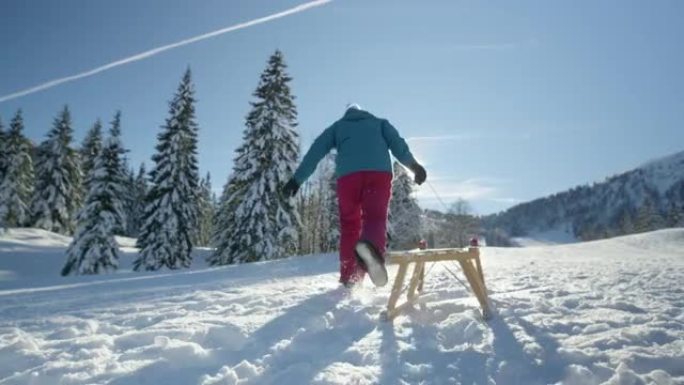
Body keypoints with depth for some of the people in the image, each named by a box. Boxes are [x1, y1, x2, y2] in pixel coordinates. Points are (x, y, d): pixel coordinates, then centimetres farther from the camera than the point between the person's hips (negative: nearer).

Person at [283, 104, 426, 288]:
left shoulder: (338, 126, 31)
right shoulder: (379, 122, 32)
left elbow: (315, 151, 19)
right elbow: (397, 142, 12)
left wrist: (297, 179, 15)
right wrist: (414, 165, 3)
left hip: (348, 174, 1)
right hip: (379, 172, 0)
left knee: (349, 225, 9)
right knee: (376, 218, -7)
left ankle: (350, 276, 4)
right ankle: (371, 246, -42)